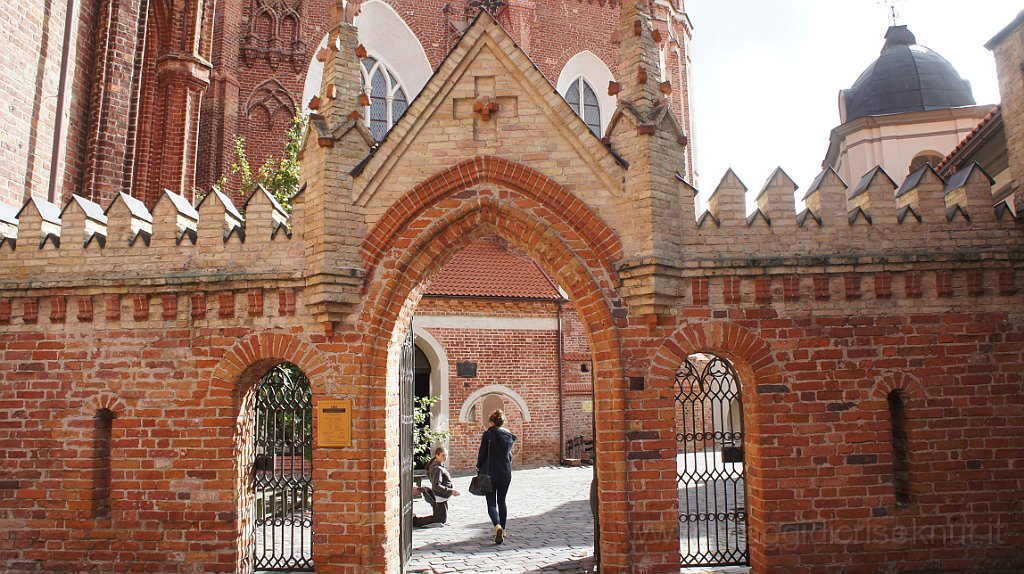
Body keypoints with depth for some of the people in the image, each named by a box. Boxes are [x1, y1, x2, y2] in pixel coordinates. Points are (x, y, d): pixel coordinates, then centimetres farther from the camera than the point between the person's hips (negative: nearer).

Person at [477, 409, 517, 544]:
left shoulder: (488, 434, -10)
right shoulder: (509, 435, 5)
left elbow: (482, 453, -8)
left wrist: (479, 468, 5)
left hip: (490, 473, -4)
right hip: (506, 473, 5)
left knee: (491, 503, -1)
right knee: (502, 501, 17)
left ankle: (497, 526, -24)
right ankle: (502, 529, 22)